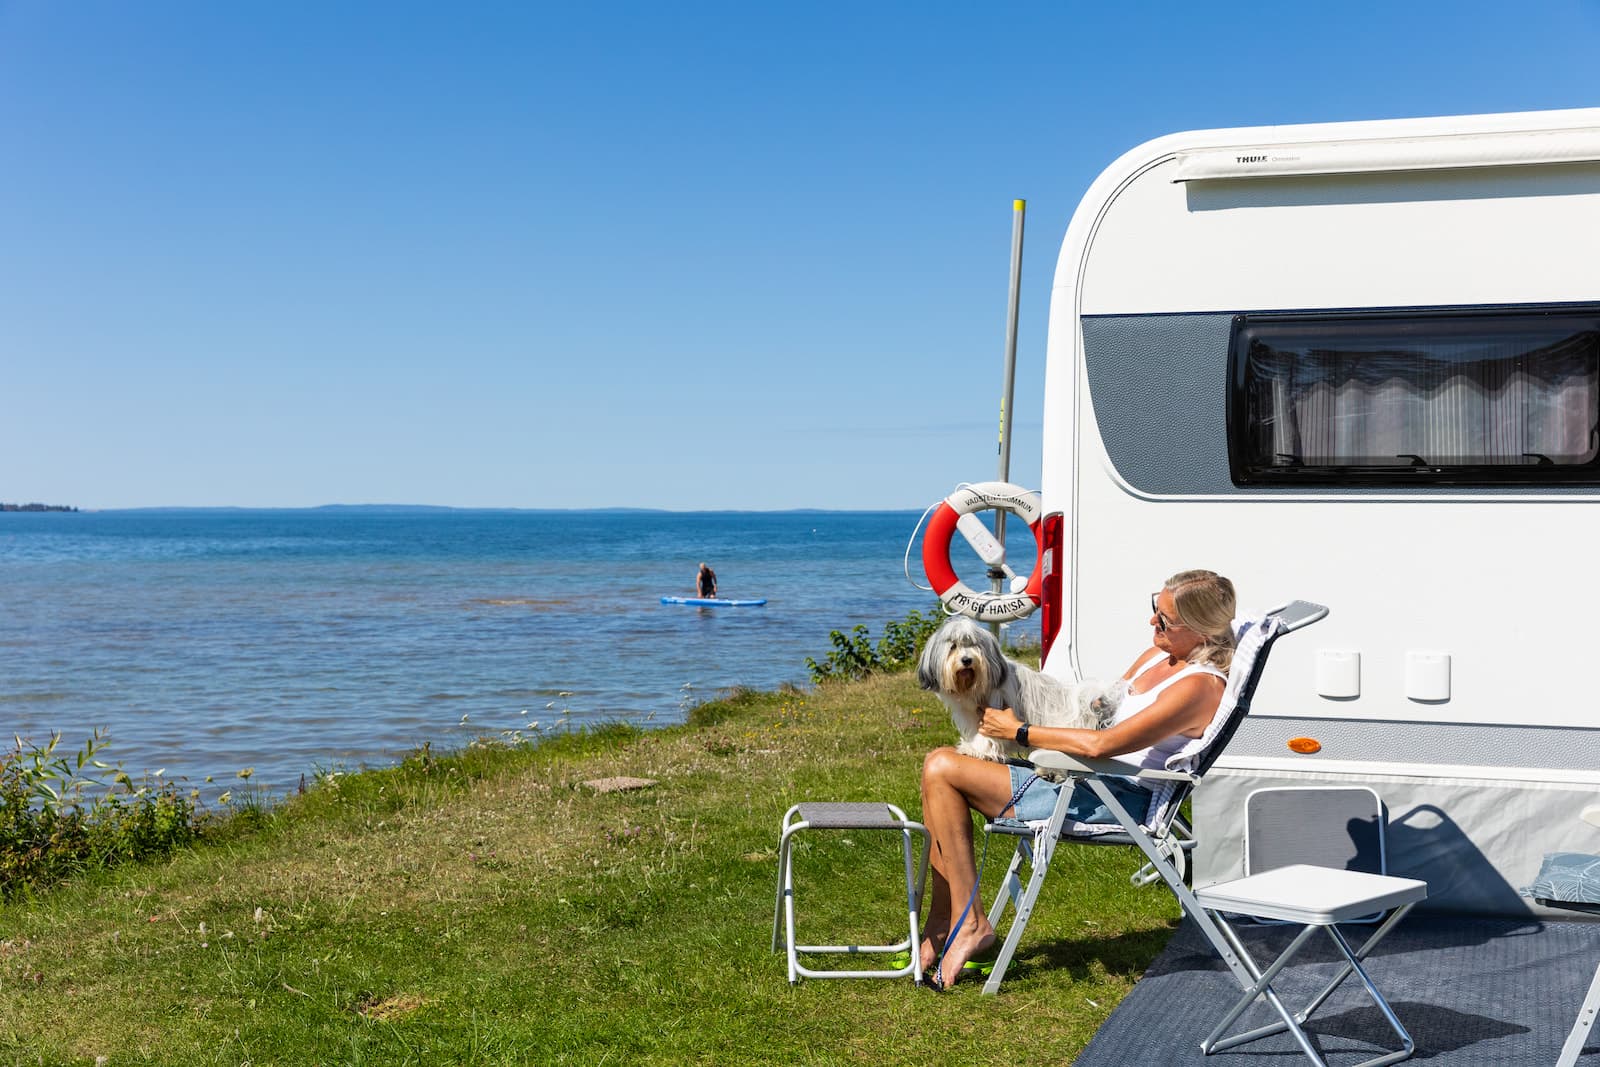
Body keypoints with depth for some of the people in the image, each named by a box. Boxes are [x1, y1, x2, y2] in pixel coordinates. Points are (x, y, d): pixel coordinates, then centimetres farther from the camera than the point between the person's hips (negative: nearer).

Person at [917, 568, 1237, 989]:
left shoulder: (1200, 687, -18)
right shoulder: (1158, 655, 12)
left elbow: (1101, 743, -23)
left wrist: (1017, 731, -12)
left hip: (1112, 801, -10)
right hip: (1087, 779, 10)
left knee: (941, 770, -15)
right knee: (941, 761, 2)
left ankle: (969, 923, -8)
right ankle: (941, 926, 1)